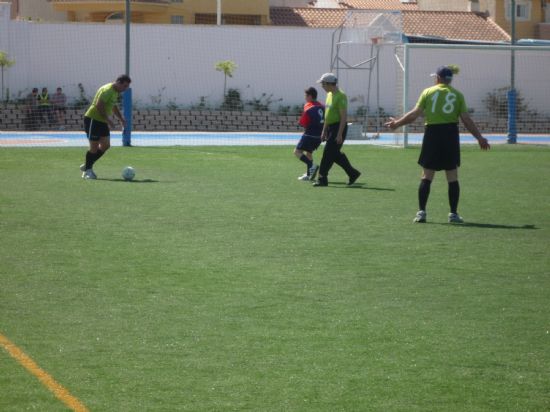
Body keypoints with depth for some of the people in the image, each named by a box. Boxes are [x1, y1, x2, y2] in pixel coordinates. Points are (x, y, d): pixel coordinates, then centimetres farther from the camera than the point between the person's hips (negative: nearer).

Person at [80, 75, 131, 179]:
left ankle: (87, 166, 18)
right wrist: (108, 119, -25)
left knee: (105, 145, 7)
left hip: (102, 121, 10)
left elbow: (113, 106, 26)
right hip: (93, 119, -10)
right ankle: (87, 170, 8)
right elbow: (99, 106, -26)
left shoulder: (116, 92, 12)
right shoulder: (107, 90, -20)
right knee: (94, 146, -6)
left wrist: (121, 118, 17)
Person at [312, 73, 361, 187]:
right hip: (331, 128, 9)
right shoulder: (329, 95, 14)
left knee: (328, 153, -9)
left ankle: (322, 178, -6)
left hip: (338, 127, -9)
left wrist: (339, 134, -23)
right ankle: (353, 173, 22)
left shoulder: (340, 96, -16)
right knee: (335, 154, 12)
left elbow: (344, 116, -20)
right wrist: (324, 131, 20)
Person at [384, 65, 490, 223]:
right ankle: (453, 214, 7)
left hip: (432, 134, 0)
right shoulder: (457, 95, 4)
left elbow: (414, 114, 0)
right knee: (452, 177, 7)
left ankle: (421, 212, 3)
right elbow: (466, 119, 0)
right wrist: (479, 137, 8)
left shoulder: (428, 92, 3)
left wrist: (396, 123, 13)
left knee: (426, 176, 7)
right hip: (450, 135, 0)